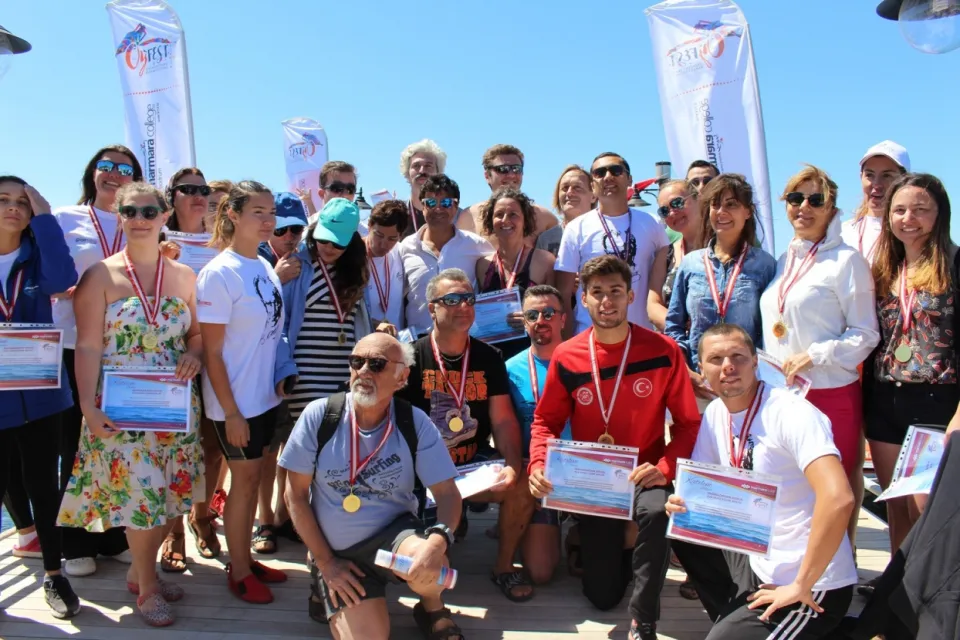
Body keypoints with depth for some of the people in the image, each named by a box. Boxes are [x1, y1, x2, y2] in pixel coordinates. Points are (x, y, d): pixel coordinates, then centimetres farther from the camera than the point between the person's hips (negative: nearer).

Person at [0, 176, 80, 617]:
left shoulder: (37, 255, 2)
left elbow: (62, 279, -20)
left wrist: (44, 215, -17)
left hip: (39, 392, 1)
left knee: (42, 484, 11)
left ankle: (53, 574, 26)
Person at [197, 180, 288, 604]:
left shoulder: (266, 267, 4)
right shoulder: (218, 274, -17)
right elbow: (211, 352, -16)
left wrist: (278, 380, 8)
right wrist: (230, 412, -16)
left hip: (264, 395, 7)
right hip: (235, 402, -7)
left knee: (252, 478, 16)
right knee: (245, 480, 5)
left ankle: (245, 558, 32)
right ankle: (238, 572, 23)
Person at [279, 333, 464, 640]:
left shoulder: (415, 423, -11)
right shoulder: (319, 415, -12)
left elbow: (447, 493, -11)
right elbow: (297, 494, -5)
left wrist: (438, 540, -32)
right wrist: (326, 562, -7)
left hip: (395, 531, 1)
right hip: (339, 551, 0)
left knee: (429, 564, -32)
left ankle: (432, 609, 5)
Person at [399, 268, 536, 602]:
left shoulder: (489, 358, 4)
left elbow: (503, 421, 0)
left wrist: (513, 466, -18)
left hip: (476, 462, 3)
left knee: (523, 485, -23)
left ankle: (504, 567, 3)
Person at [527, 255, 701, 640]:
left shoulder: (663, 351, -10)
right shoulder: (566, 358, -8)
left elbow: (688, 423, -6)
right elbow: (546, 421, 1)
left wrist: (665, 467, -22)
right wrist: (538, 465, -17)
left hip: (644, 476, -1)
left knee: (656, 511, -38)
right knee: (602, 597, 2)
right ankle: (612, 547, 39)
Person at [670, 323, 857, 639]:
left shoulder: (789, 413, -22)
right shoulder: (715, 413, 1)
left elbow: (838, 499, -33)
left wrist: (800, 586, -25)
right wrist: (683, 503, -14)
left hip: (813, 587, -7)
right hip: (757, 562, 8)